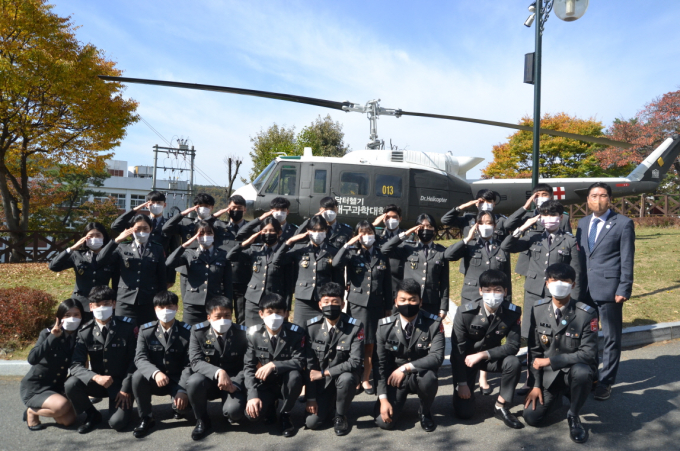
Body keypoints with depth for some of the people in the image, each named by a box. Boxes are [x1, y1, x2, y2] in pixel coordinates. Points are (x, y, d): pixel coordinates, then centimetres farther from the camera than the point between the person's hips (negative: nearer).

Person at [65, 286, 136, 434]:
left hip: (120, 383, -3)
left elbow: (133, 360, -8)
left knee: (117, 423, -22)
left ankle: (125, 405, 15)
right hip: (97, 382, 3)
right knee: (70, 384, -26)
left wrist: (126, 389, -13)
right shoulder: (85, 332, -5)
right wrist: (96, 377, -30)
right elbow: (76, 365, -12)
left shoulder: (127, 327, -10)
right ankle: (92, 415, 2)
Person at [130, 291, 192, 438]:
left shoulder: (187, 331, -9)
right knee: (137, 376, -29)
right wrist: (155, 373, -36)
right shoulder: (146, 330, -5)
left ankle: (178, 407, 13)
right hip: (154, 379, 2)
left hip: (178, 380, -1)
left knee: (183, 405, -28)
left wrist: (182, 390, -25)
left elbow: (189, 365, -12)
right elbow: (140, 358, -15)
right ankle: (146, 418, -9)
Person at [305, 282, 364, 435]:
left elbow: (355, 362, -22)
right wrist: (311, 397, -8)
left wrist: (323, 372, -22)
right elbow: (309, 364, -7)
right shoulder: (312, 326, -10)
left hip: (343, 376, -1)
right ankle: (329, 403, 22)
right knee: (312, 422, -13)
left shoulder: (355, 327, -17)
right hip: (320, 382, 2)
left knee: (346, 378, -35)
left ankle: (340, 416, -5)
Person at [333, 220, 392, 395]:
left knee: (371, 345, 6)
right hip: (358, 305, -2)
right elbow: (336, 263, -19)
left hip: (376, 305, 2)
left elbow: (387, 284, 10)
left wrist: (388, 307, 9)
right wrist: (348, 245, -18)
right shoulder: (353, 254, 2)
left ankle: (366, 379, 20)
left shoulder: (382, 257, 8)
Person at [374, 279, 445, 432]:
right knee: (384, 422, -17)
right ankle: (400, 399, 18)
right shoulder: (385, 326, -10)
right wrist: (383, 398, -13)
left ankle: (425, 412, -2)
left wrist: (406, 367, -31)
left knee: (428, 377, -36)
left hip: (420, 374, -1)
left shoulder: (434, 324, -14)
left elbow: (437, 357, -23)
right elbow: (381, 364, -6)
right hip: (394, 378, 1)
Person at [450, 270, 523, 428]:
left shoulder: (513, 312, -18)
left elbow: (513, 345, -17)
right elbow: (457, 349, -16)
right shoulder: (465, 312, -23)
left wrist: (483, 354, -29)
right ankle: (467, 393, 26)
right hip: (466, 359, -2)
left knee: (513, 362, -31)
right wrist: (461, 383, -14)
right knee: (464, 412, -10)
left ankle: (501, 407, -9)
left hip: (490, 357, 2)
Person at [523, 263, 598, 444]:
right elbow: (534, 350, 0)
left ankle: (573, 416, -10)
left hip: (574, 370, -3)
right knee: (531, 417, -10)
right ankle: (557, 396, 23)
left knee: (582, 372, -38)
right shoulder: (538, 309, -6)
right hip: (548, 374, 3)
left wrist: (550, 360, -21)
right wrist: (536, 384, -3)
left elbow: (588, 354, -21)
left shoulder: (586, 314, -17)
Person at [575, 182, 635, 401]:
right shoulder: (583, 223, 12)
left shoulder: (623, 223, -4)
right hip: (584, 288, 5)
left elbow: (627, 260, -7)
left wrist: (624, 289, -12)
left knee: (611, 338, 6)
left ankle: (606, 381, 17)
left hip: (609, 288, -5)